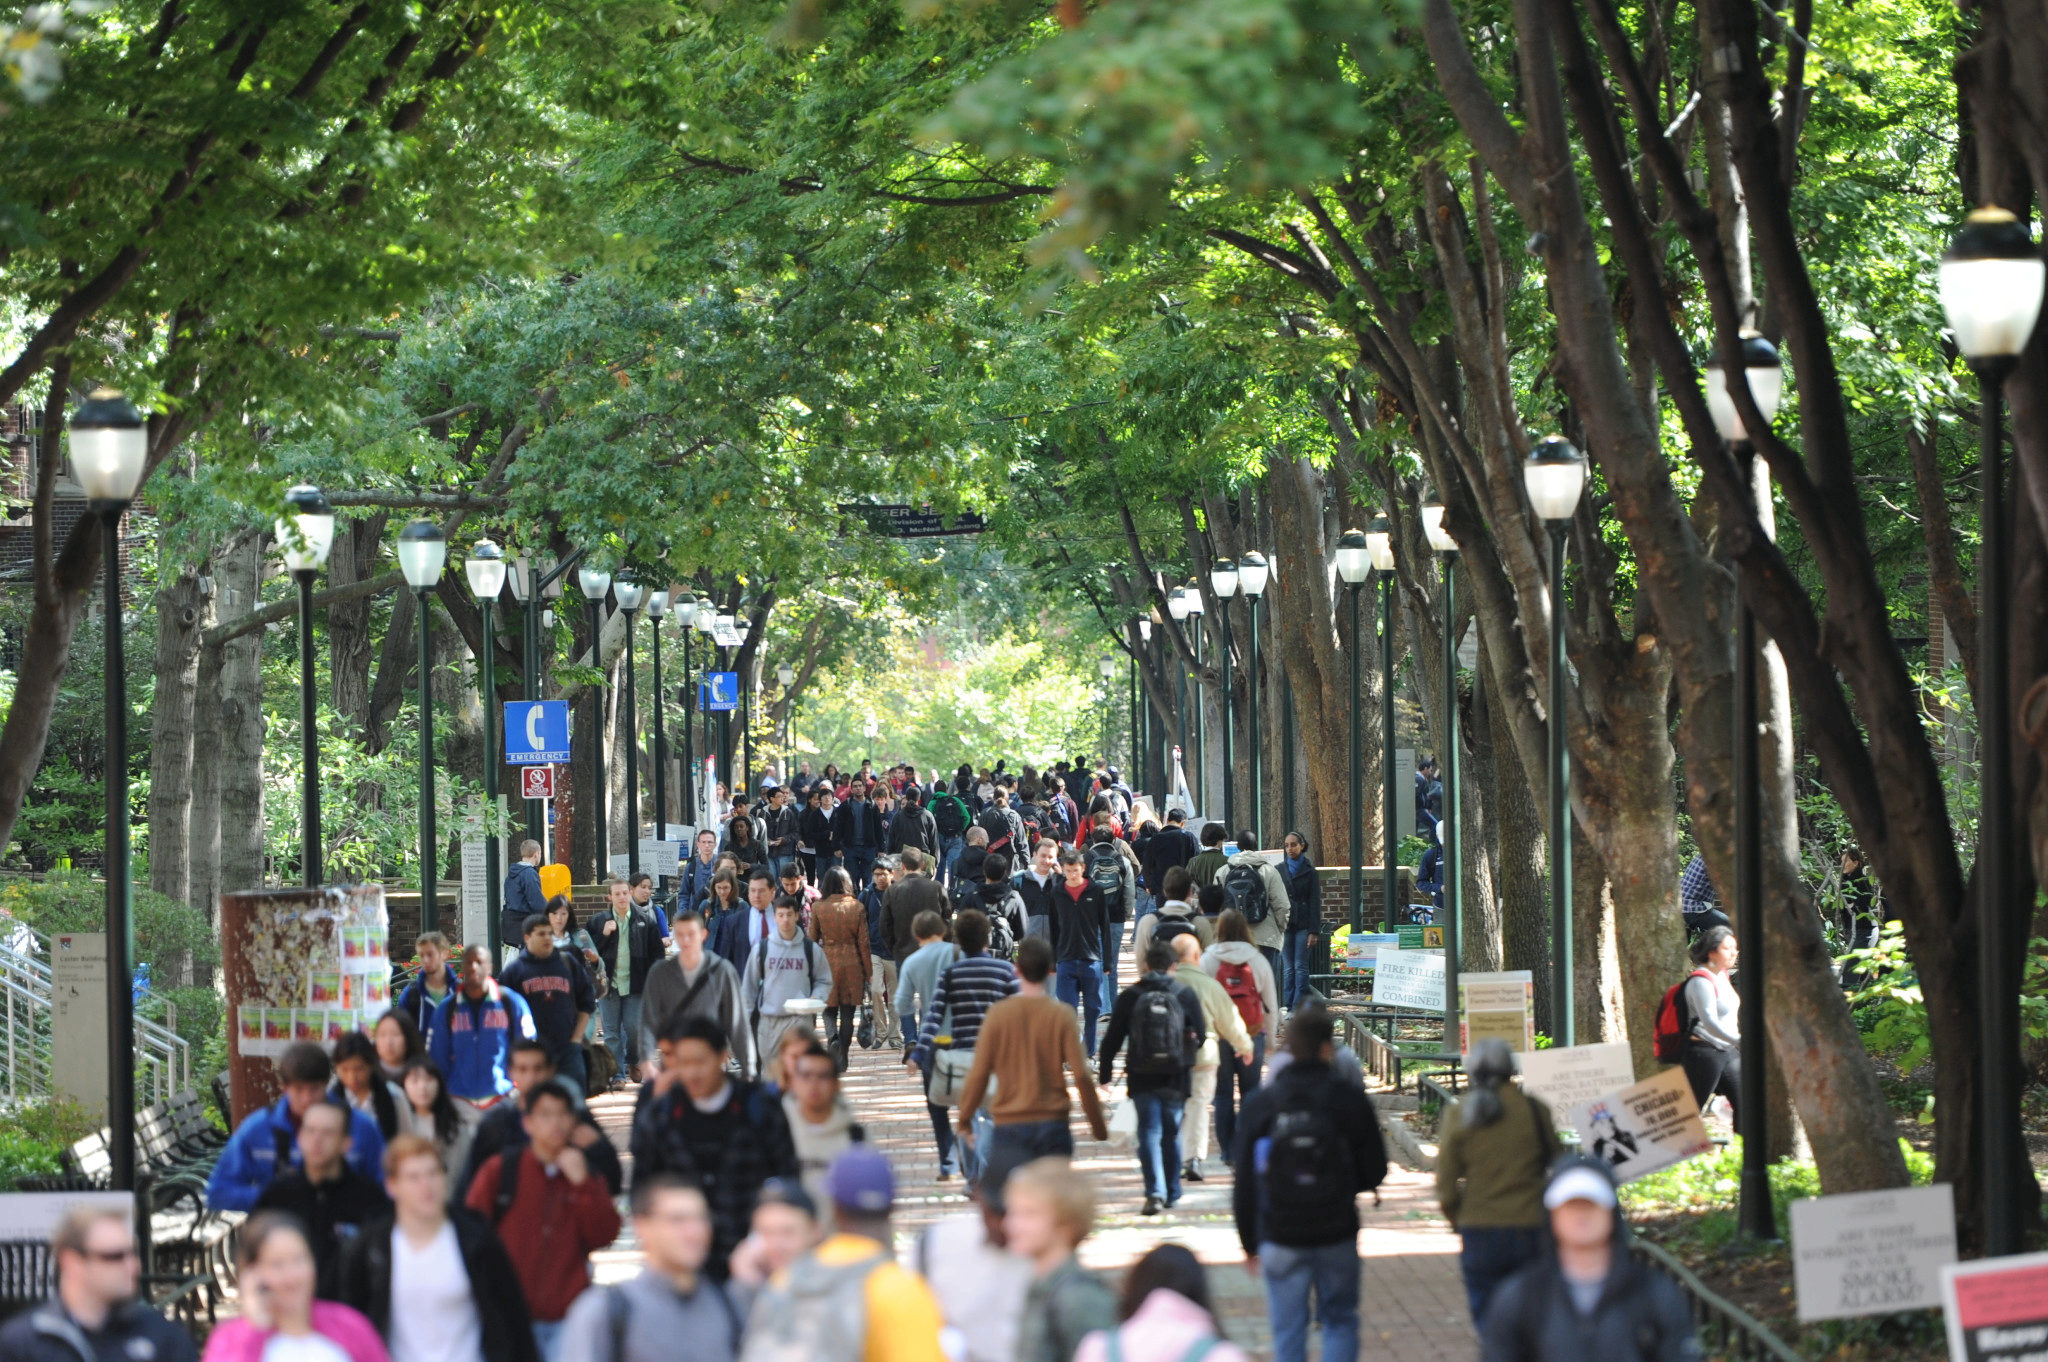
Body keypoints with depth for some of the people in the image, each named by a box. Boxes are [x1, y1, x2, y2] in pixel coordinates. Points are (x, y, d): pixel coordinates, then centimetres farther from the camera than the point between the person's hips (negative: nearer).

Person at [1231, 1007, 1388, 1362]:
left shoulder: (1259, 1105, -4)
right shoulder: (1351, 1102, -8)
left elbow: (1245, 1184, 0)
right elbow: (1375, 1172, -1)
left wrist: (1249, 1242, 10)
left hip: (1279, 1239, 0)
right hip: (1337, 1238, 0)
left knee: (1288, 1331, 9)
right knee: (1339, 1321, 14)